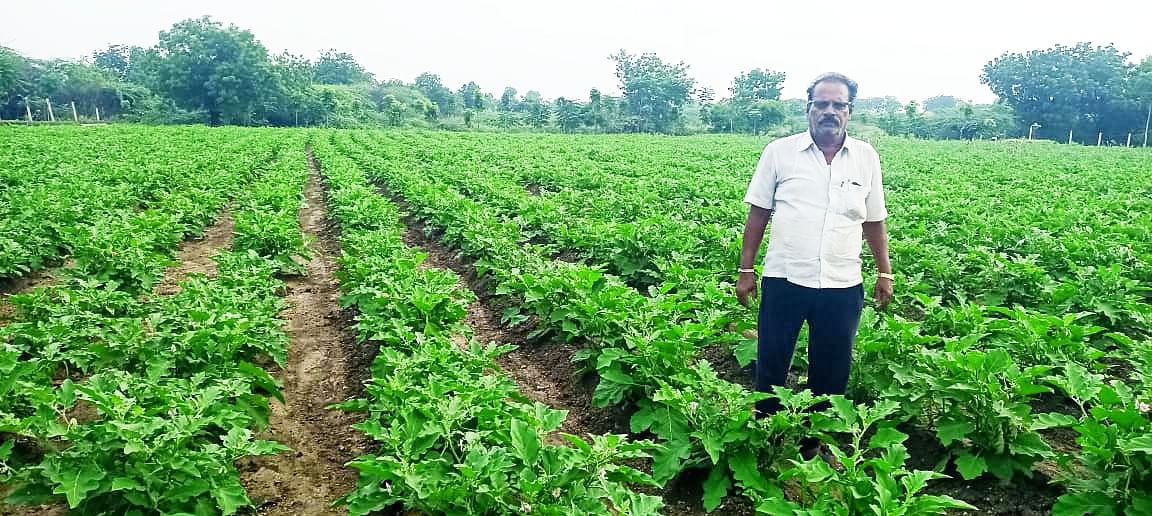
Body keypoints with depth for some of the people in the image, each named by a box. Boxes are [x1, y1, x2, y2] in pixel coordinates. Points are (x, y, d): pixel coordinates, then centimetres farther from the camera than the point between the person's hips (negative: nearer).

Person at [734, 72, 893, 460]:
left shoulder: (866, 157, 5)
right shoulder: (779, 152, -1)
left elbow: (874, 221, 12)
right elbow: (758, 214, 1)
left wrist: (885, 273, 11)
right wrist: (745, 270, -1)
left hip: (843, 286, 2)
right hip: (784, 281, -2)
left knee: (831, 373, 12)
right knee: (770, 367, 8)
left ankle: (817, 442, 30)